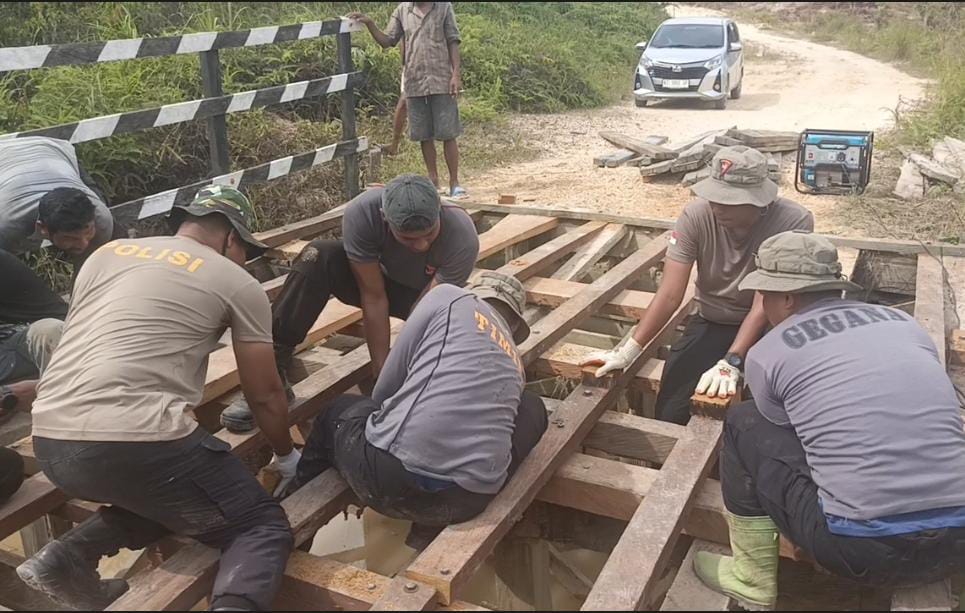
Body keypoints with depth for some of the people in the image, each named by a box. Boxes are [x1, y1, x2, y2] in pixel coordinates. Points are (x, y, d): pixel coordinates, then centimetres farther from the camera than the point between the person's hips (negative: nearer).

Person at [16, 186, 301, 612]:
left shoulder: (106, 253, 21)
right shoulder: (238, 283, 7)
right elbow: (265, 396, 13)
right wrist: (286, 456, 32)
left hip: (51, 443, 7)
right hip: (134, 443, -6)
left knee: (166, 499, 32)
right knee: (263, 528, 9)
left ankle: (68, 558, 12)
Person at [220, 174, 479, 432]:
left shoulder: (462, 238, -36)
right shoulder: (361, 213, -34)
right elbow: (373, 298, -29)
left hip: (429, 293, -1)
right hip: (378, 281, 1)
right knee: (317, 257, -29)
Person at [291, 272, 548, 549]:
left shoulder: (449, 297, 11)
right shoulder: (514, 358, 24)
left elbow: (385, 389, 11)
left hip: (393, 475, -2)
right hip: (469, 498, 2)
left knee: (340, 410, 29)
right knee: (532, 408, 29)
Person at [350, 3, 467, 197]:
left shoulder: (444, 7, 3)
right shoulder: (402, 11, 8)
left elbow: (453, 42, 2)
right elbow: (387, 41, 7)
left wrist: (457, 74, -7)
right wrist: (370, 24, -9)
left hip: (442, 82, -2)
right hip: (414, 84, 3)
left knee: (448, 134, -1)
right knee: (424, 136, 8)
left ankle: (454, 183, 6)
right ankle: (433, 180, 20)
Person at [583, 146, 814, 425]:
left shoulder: (793, 221, -24)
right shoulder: (696, 215, -18)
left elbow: (764, 303, -26)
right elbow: (670, 294, -18)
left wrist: (731, 362, -36)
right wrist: (628, 350, -24)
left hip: (770, 325, -2)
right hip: (712, 322, 2)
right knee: (670, 412, -12)